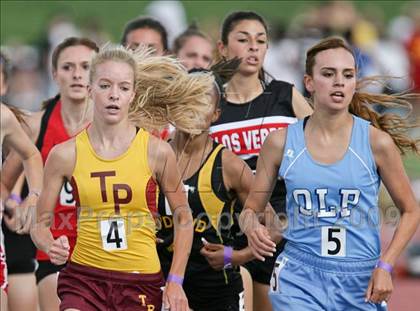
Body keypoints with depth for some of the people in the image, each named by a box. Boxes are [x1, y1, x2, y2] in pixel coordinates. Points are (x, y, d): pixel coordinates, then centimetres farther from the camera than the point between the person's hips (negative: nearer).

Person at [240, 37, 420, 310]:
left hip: (362, 282, 0)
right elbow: (251, 208, 10)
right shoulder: (281, 142, 0)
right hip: (300, 277, 0)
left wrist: (385, 266, -6)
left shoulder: (376, 142, -4)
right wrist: (252, 227, -13)